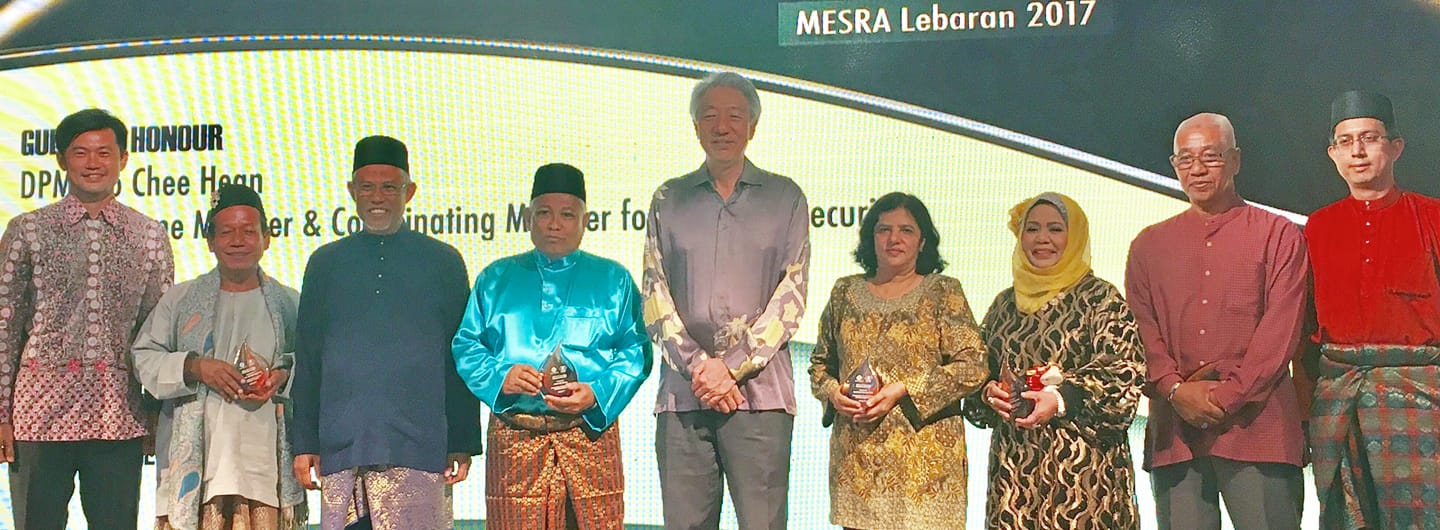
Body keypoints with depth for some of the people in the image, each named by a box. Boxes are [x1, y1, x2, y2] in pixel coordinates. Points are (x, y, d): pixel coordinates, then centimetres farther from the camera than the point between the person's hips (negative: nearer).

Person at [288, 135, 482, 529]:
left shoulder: (443, 262, 11)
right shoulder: (325, 264, 15)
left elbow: (463, 360, 10)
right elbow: (306, 360, 15)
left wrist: (463, 444, 4)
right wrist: (304, 444, 8)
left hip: (419, 448, -1)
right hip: (341, 448, 2)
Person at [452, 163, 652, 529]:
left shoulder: (613, 280, 12)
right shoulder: (496, 279, 16)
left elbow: (635, 351, 4)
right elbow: (466, 347, 11)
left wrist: (597, 393, -13)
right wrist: (499, 377, -9)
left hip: (590, 434, -1)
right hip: (514, 439, 1)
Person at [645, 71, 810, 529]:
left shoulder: (784, 198, 10)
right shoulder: (669, 200, 14)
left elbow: (790, 298, 2)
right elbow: (654, 297, 7)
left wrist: (732, 367, -8)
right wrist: (697, 366, -7)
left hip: (759, 391, -2)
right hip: (682, 394, 2)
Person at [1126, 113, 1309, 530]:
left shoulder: (1278, 236, 9)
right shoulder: (1149, 245, 18)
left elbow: (1281, 330, -1)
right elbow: (1141, 330, 9)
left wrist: (1228, 395, -11)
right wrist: (1176, 390, -8)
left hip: (1256, 424, -3)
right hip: (1175, 430, 3)